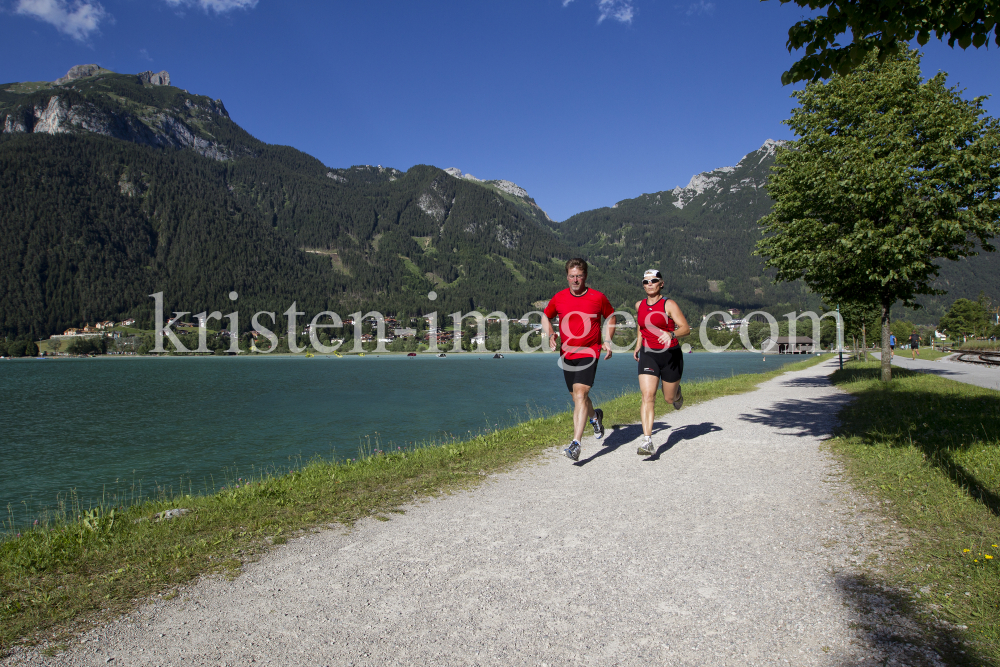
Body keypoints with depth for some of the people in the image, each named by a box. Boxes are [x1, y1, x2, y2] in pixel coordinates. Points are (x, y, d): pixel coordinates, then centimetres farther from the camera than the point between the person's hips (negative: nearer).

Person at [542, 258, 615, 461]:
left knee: (580, 394, -18)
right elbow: (546, 316, 16)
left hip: (589, 353, -4)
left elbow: (610, 317, 13)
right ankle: (595, 416, 49)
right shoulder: (558, 298, 1)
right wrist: (549, 334, -3)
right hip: (567, 354, 4)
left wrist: (607, 341, 3)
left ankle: (575, 444, -19)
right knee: (577, 397, 15)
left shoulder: (598, 298, -3)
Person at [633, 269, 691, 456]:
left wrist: (671, 334, -33)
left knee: (669, 398, 12)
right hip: (648, 355, 3)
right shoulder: (639, 305, 5)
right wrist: (638, 346, 19)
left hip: (670, 355, -2)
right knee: (648, 396, -14)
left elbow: (686, 328, -15)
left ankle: (676, 393, 51)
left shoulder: (669, 304, -10)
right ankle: (647, 440, -15)